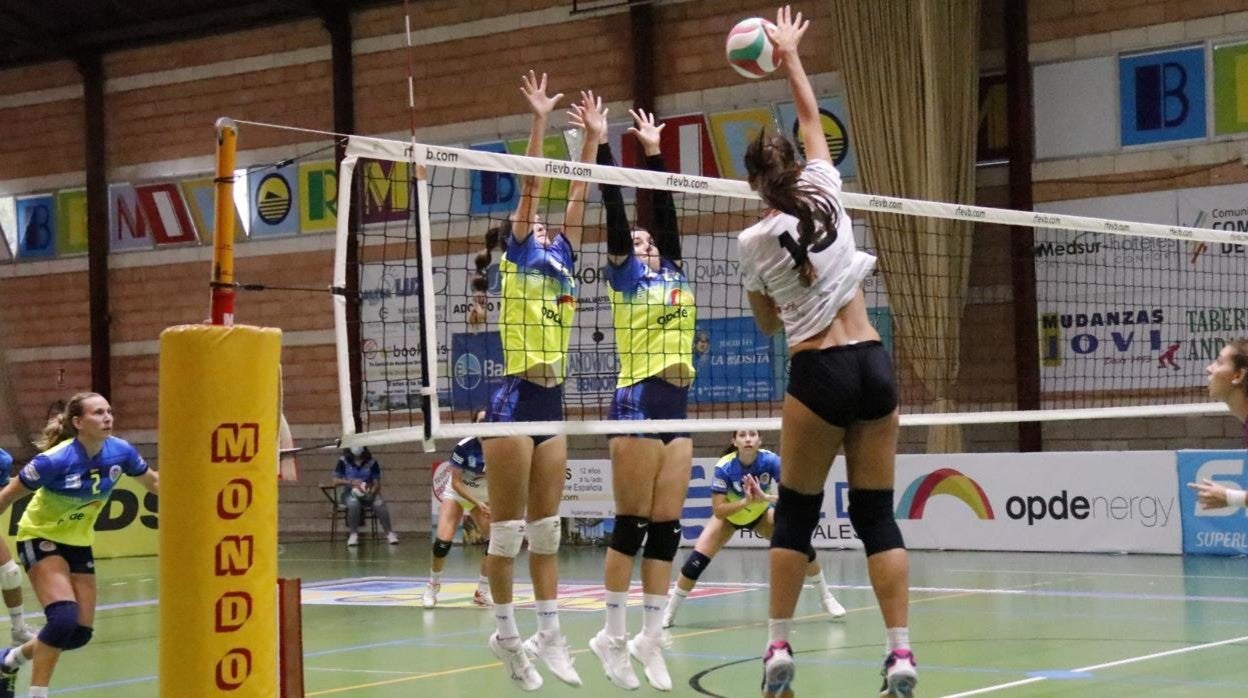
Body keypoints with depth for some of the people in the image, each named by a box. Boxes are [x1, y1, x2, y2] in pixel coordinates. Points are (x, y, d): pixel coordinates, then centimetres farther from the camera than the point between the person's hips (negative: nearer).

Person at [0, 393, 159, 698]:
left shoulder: (120, 452, -16)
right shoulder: (56, 460, -29)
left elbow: (153, 482, 4)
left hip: (78, 543, 6)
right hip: (41, 538, -6)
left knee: (81, 632, 4)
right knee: (64, 617, -25)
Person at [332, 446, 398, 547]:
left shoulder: (371, 462, 1)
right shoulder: (343, 462, -2)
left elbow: (377, 483, 0)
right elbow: (336, 481, -4)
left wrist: (372, 491, -22)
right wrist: (351, 482, -19)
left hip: (368, 493, 1)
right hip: (350, 493, -1)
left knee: (379, 504, -29)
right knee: (354, 503, -37)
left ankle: (389, 533, -19)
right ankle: (353, 534, -26)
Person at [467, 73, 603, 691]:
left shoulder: (560, 260, 14)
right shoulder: (516, 258, -1)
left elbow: (577, 194, 16)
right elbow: (529, 188, -9)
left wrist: (594, 134, 15)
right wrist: (540, 120, -13)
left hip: (552, 402, 7)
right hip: (514, 401, -7)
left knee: (546, 528, 8)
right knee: (508, 529, -1)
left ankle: (548, 635, 10)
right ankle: (505, 634, 6)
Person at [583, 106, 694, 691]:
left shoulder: (673, 271, 17)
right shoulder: (626, 276, 3)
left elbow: (663, 207, 19)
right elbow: (615, 205, -3)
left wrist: (653, 151, 24)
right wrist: (599, 142, -5)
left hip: (677, 406, 6)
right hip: (637, 403, -6)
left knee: (667, 528, 5)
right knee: (632, 525, -5)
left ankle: (649, 637, 10)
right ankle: (612, 635, 3)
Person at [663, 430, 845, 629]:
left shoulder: (771, 461, -28)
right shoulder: (724, 467, -31)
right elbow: (718, 510, -29)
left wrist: (765, 497, -45)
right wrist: (745, 502, -43)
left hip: (761, 514, 1)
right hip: (729, 515, -1)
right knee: (697, 561, -18)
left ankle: (826, 598, 6)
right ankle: (669, 613, -1)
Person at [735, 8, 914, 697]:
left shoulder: (753, 241, -2)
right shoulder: (825, 193, 5)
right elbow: (812, 120, 23)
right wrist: (790, 56, 33)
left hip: (819, 374, -3)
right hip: (874, 364, 3)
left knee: (795, 513, 10)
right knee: (876, 514, 4)